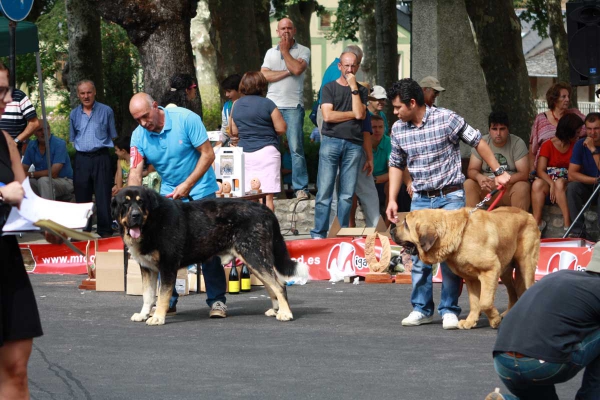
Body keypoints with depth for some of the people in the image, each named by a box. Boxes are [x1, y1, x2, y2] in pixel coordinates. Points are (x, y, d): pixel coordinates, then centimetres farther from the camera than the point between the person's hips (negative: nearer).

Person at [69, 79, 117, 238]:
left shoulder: (106, 111, 4)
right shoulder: (74, 114, 12)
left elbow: (113, 136, 9)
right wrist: (79, 149, 11)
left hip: (101, 158, -3)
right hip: (81, 158, 3)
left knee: (103, 195, -3)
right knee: (82, 195, 5)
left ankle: (105, 230, 1)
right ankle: (83, 229, 13)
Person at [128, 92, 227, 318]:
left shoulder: (186, 119, -18)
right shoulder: (138, 136, -7)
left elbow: (208, 154, -17)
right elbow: (135, 172, -12)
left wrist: (187, 185, -22)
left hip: (200, 191, -4)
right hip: (168, 194, 4)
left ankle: (217, 300, -1)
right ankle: (167, 300, 10)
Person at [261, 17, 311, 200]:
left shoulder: (303, 51, 6)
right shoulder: (271, 53, 16)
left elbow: (297, 69, -13)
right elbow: (264, 75, 2)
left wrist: (285, 50, -1)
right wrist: (287, 72, -6)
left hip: (293, 105, -3)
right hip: (272, 104, 3)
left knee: (296, 147, -7)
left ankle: (301, 188, -6)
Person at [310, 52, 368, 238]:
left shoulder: (361, 91, 15)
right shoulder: (329, 88, 9)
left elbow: (360, 114, -2)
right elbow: (328, 116, -4)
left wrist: (353, 87, 0)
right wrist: (353, 114, 0)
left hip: (353, 144, 2)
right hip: (331, 141, -2)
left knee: (347, 194, 1)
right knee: (324, 191, -6)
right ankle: (319, 234, -5)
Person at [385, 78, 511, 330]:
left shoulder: (446, 119, -11)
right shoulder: (398, 129, 4)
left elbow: (477, 142, -2)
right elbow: (396, 165, 16)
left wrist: (498, 172, -1)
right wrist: (392, 200, 9)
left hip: (450, 196, -4)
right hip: (420, 200, 4)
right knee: (419, 255, 4)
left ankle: (449, 310, 2)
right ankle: (421, 309, 15)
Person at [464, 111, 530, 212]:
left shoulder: (517, 143, -5)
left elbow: (524, 174, -12)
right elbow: (471, 170, -1)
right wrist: (479, 177, -27)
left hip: (510, 188, -2)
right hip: (486, 189, 2)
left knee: (522, 187, -33)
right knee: (468, 184, -24)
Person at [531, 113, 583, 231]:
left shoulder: (575, 146, 12)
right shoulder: (548, 145, 4)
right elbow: (540, 170, -7)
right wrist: (552, 184, -24)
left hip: (566, 183, 1)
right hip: (548, 180, -1)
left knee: (559, 183, -35)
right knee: (537, 184, -35)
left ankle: (567, 223, -42)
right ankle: (537, 222, -38)